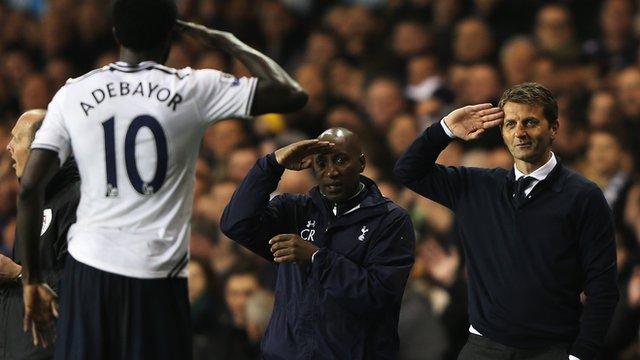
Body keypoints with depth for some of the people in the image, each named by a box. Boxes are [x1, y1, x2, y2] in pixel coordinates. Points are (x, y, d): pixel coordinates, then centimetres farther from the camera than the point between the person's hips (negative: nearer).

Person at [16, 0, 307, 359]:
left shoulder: (72, 94, 3)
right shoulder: (195, 88, -3)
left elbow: (30, 188, 0)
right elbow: (292, 94, -2)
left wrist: (34, 280, 8)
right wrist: (227, 41, 9)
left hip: (88, 268, 2)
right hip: (157, 276, -2)